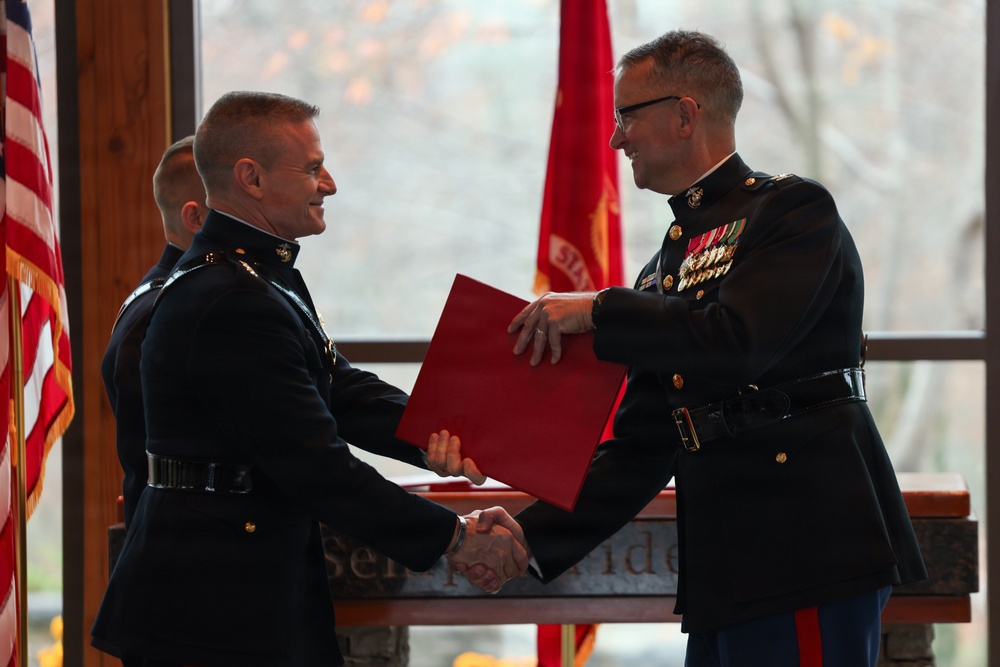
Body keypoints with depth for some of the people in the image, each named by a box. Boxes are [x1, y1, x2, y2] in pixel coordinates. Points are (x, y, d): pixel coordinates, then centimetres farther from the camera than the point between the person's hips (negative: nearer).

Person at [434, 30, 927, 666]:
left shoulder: (796, 208, -2)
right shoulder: (665, 269, 22)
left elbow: (737, 341, -19)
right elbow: (640, 451, 19)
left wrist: (598, 311, -9)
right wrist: (532, 538, 8)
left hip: (809, 549, -8)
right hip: (726, 570, 8)